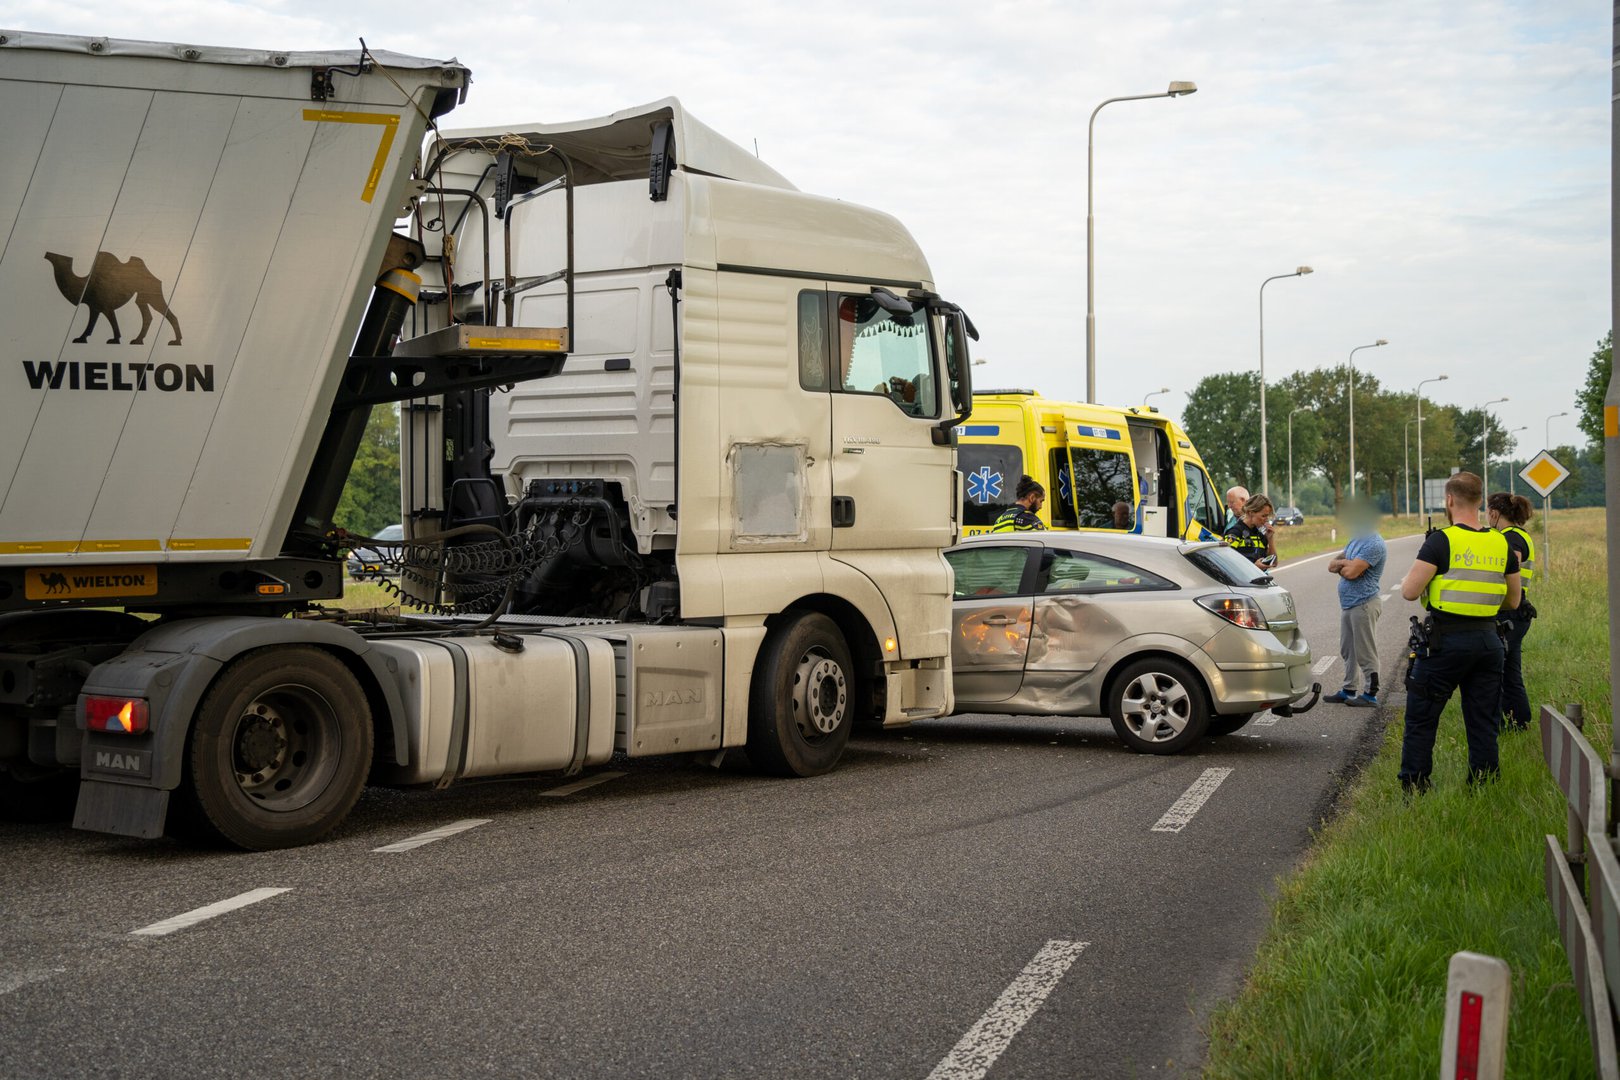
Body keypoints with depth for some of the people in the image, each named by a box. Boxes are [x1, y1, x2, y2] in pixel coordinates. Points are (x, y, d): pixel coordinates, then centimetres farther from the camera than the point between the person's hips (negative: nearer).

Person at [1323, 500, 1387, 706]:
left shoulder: (1374, 544, -16)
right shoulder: (1355, 541, 17)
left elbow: (1351, 572, -23)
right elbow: (1331, 565, 16)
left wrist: (1341, 565, -1)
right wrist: (1345, 563, -5)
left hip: (1363, 604, -10)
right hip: (1348, 603, 10)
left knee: (1365, 652, -4)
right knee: (1348, 650, 16)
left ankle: (1370, 695, 2)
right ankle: (1349, 690, 24)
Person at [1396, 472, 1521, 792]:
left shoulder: (1441, 541, -11)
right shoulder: (1502, 544, 6)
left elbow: (1409, 591, -13)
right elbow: (1513, 601, 15)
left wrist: (1419, 568, 7)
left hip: (1446, 641, -5)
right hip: (1488, 640, 5)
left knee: (1421, 719, 6)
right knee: (1483, 723, 11)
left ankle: (1413, 790, 8)